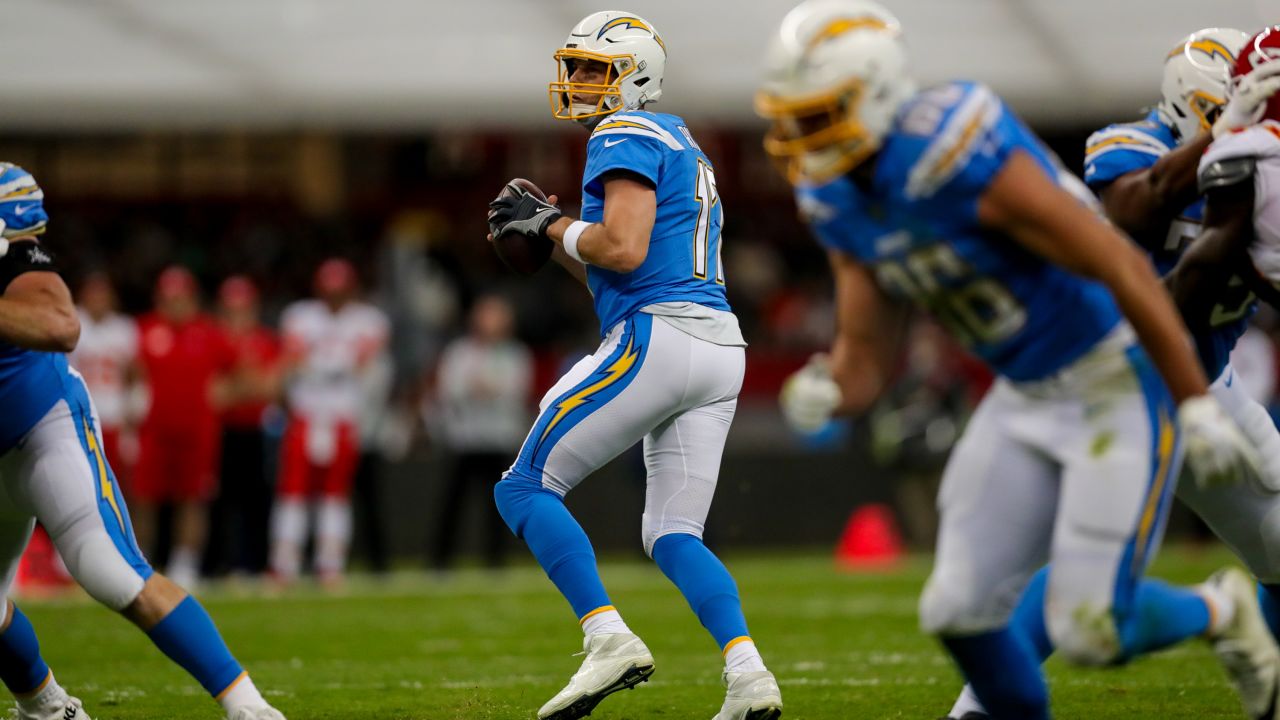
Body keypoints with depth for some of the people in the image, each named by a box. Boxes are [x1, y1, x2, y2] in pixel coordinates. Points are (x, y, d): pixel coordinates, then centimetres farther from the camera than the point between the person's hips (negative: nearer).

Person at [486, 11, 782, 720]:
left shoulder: (626, 138, -4)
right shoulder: (682, 149, 26)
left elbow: (623, 250, -18)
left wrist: (553, 226, -2)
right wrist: (551, 234, 21)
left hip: (657, 340, -9)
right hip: (720, 345, 9)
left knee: (526, 488, -1)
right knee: (672, 534, 11)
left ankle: (609, 639, -14)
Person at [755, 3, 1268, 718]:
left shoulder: (953, 154, -28)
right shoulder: (839, 201, -1)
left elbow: (1123, 268, -24)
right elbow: (864, 355, 7)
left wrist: (1197, 406, -20)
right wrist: (826, 391, -18)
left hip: (1120, 383, -8)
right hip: (1026, 397, 8)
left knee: (1090, 629, -11)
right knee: (959, 612, 1)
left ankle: (1220, 611, 20)